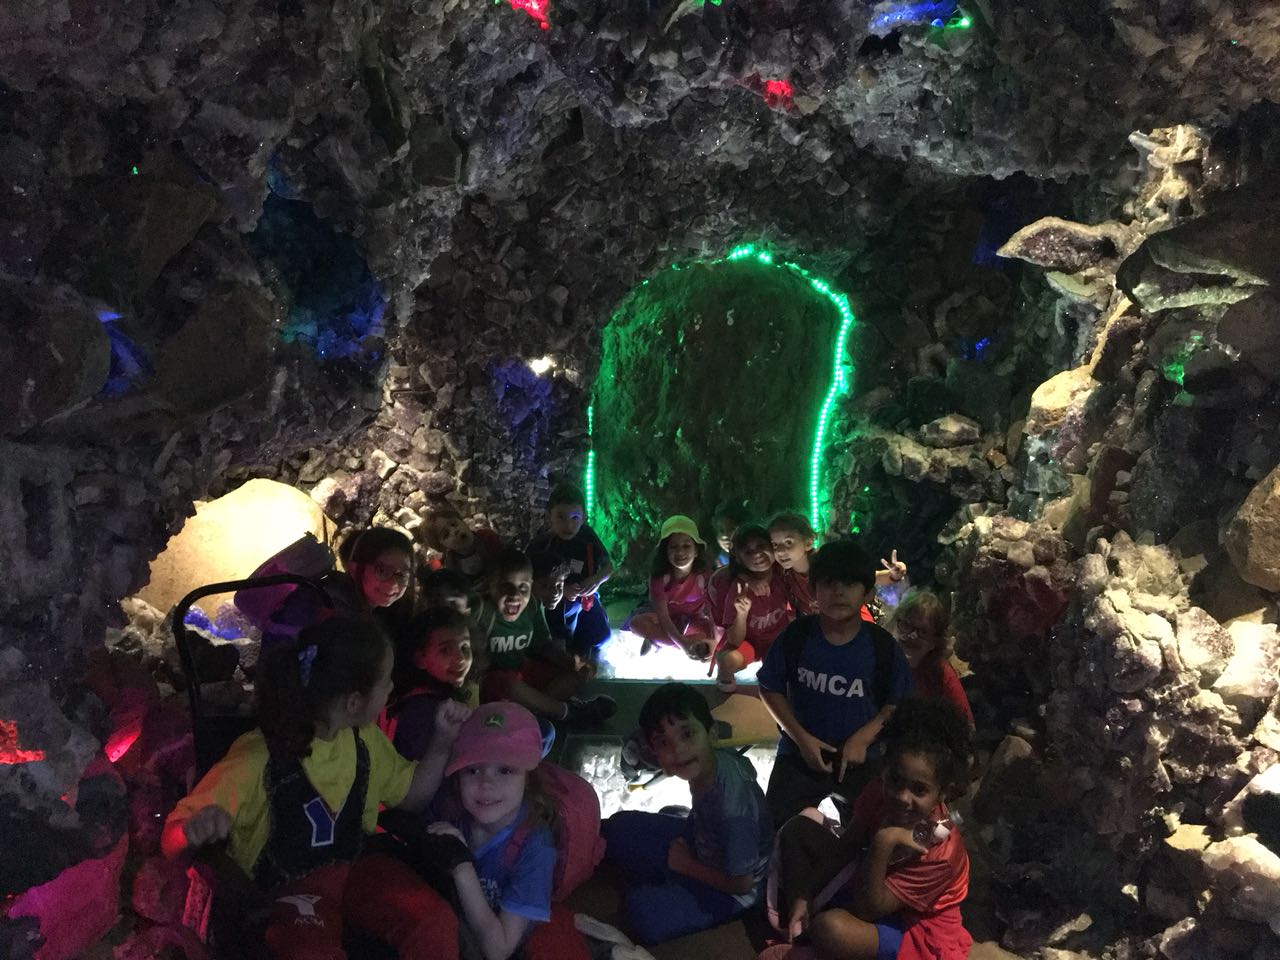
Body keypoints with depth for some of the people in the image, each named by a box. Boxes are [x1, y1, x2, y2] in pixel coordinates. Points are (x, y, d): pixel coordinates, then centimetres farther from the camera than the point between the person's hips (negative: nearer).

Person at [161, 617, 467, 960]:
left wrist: (442, 741, -3)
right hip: (282, 888, -4)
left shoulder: (365, 739, -1)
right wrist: (196, 830, -40)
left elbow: (412, 794, 13)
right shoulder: (258, 761, -20)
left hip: (352, 865, 4)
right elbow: (172, 841, -16)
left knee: (437, 922, -23)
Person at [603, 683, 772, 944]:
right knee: (618, 827, 4)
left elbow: (741, 883, -25)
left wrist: (686, 865, -10)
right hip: (698, 843, 7)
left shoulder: (733, 812, -40)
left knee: (644, 914, -26)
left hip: (728, 888, -7)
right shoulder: (715, 760, -21)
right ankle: (667, 889, 15)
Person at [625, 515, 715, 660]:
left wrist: (713, 641, -39)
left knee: (709, 646, -32)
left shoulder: (704, 574, -22)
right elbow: (663, 616, -26)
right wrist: (683, 644, -40)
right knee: (636, 623, -28)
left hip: (696, 621, 0)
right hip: (669, 621, 0)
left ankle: (658, 639, -14)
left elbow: (713, 609, -22)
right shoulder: (659, 576, -23)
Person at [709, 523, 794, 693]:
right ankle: (724, 678, 1)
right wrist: (741, 614, -43)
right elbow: (735, 642, -27)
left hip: (779, 637, 4)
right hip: (747, 640, -3)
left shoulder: (782, 574, -21)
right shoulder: (738, 588, -29)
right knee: (731, 659, -34)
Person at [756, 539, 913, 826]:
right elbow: (771, 689, -3)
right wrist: (801, 738, -11)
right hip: (799, 756, 0)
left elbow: (897, 703, -1)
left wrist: (863, 739, -13)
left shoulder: (881, 645, -10)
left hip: (861, 760, 1)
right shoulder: (796, 636, -11)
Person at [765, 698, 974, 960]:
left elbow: (867, 908, -31)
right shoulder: (880, 792, -17)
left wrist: (882, 843, -43)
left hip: (913, 929, -7)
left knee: (831, 929, -37)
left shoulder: (941, 849, -33)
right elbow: (846, 847, 0)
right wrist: (803, 896, -7)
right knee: (798, 829, 3)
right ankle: (798, 932, 1)